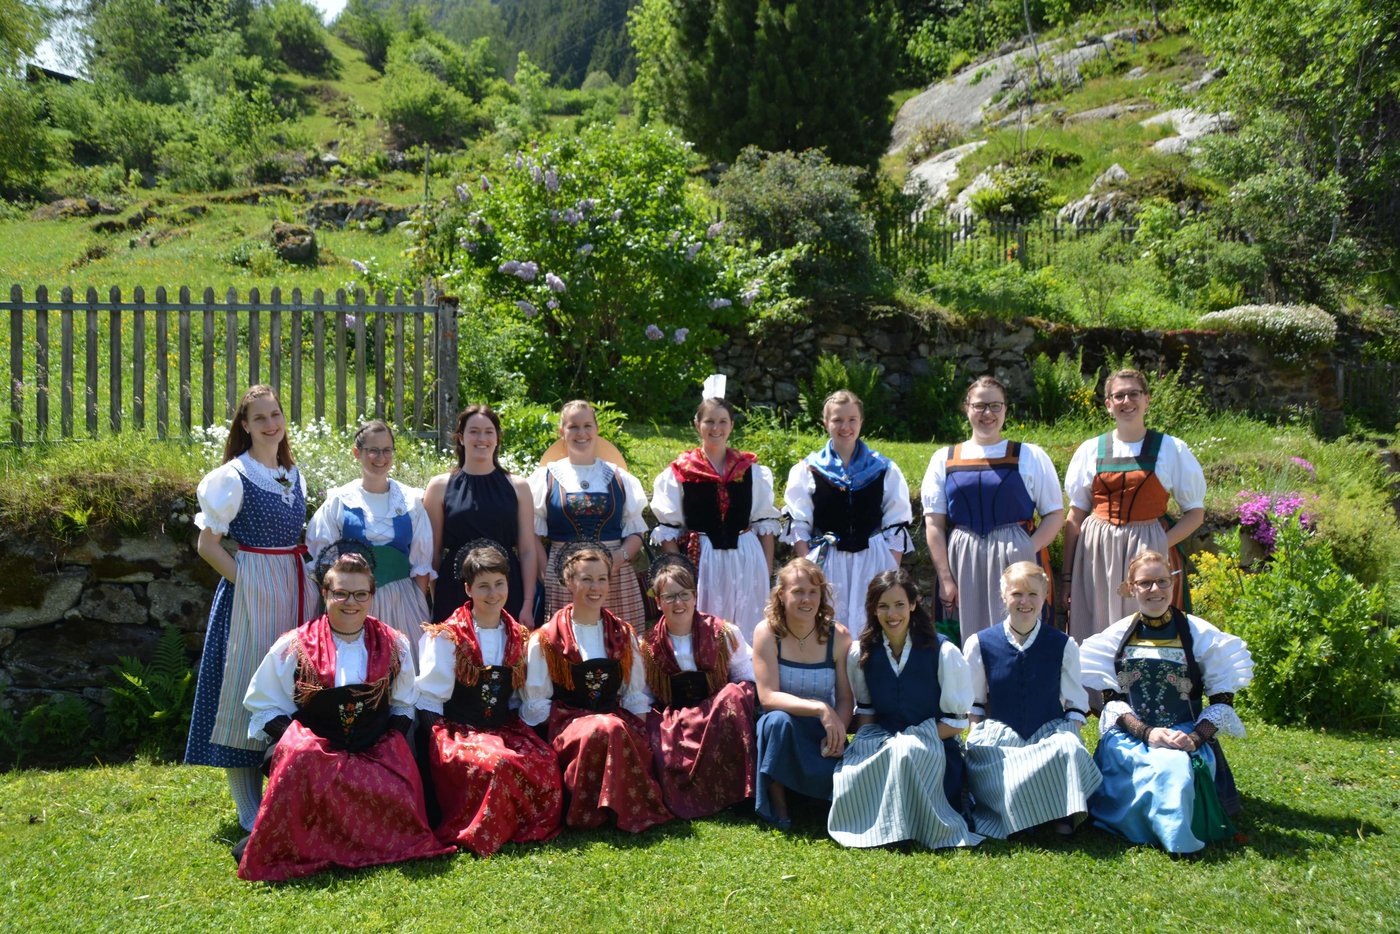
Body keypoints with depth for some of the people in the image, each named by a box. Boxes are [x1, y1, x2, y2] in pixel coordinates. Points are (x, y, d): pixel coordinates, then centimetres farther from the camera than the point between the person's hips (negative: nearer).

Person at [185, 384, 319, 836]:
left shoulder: (294, 474, 11)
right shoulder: (233, 476, -8)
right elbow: (207, 544, -8)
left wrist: (308, 584, 7)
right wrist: (246, 581, -15)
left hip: (295, 590, 6)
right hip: (250, 591, -6)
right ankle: (252, 815, 8)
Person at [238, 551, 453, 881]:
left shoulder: (393, 645, 11)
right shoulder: (294, 646, 4)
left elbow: (403, 706, 17)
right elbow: (264, 709, 7)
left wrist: (390, 740, -2)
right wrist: (291, 737, -11)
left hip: (377, 754, 2)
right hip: (315, 752, -1)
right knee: (298, 753, -36)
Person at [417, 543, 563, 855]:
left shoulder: (518, 637, 11)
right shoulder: (447, 636, -3)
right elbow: (429, 699, -3)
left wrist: (518, 724, 2)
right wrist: (437, 737, -14)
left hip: (505, 728, 4)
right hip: (457, 731, -4)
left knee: (546, 760, -26)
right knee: (499, 762, -35)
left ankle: (534, 829, -5)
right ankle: (477, 836, -14)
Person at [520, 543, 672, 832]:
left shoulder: (622, 634, 14)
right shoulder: (547, 638, 1)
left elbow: (635, 694, 14)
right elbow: (536, 704, -1)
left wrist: (638, 730, -5)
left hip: (614, 715, 3)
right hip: (567, 721, -3)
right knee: (608, 730, -36)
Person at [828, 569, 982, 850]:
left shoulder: (943, 652, -7)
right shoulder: (861, 653, 5)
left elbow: (956, 721, -5)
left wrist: (912, 739, -17)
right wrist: (867, 743, -9)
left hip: (932, 749, -3)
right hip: (881, 740, 3)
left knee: (904, 752, -39)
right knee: (846, 778, -31)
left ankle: (903, 827, -15)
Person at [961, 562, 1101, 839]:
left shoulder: (1063, 645, 5)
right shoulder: (979, 644, 5)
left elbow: (1076, 705, 8)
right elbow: (973, 703, 11)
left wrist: (1069, 738, -9)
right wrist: (978, 736, -4)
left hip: (1050, 734, 0)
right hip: (999, 738, 0)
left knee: (1069, 748, -34)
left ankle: (1063, 815, -15)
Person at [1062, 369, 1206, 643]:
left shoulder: (1171, 449, 3)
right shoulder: (1091, 450, 7)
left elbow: (1195, 512, 4)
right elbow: (1075, 516, 9)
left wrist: (1162, 545, -13)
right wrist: (1067, 574, 6)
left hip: (1150, 550, -1)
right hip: (1097, 553, 1)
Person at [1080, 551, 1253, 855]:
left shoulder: (1200, 634, 3)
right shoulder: (1117, 636, 7)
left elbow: (1223, 701, 1)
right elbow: (1111, 700, 2)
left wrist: (1195, 737, -16)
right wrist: (1146, 732, -15)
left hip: (1186, 736, -1)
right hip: (1129, 736, 1)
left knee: (1178, 766, -33)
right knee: (1164, 769, -31)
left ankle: (1181, 835, -7)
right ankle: (1177, 840, -7)